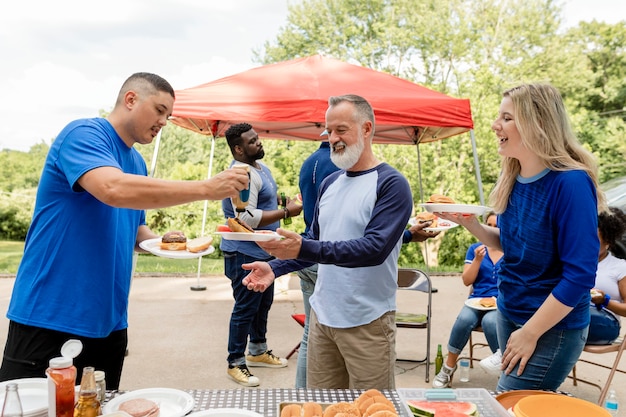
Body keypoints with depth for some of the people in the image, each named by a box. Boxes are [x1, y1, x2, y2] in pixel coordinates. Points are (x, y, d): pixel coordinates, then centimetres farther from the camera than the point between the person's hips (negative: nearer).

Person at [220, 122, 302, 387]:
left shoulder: (260, 167, 11)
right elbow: (248, 218, -29)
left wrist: (282, 199, 7)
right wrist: (287, 212, -22)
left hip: (262, 251, 10)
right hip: (244, 254, -10)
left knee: (263, 303, 20)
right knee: (245, 308, -1)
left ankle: (258, 351, 36)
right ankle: (235, 363, 12)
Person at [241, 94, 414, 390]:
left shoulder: (392, 184, -11)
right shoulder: (330, 182, 11)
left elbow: (375, 248, -23)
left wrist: (304, 249, -32)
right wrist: (275, 268, 1)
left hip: (367, 322, -6)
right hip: (322, 315, 6)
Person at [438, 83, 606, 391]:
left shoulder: (570, 183, -22)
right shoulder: (512, 179, 0)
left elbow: (580, 274, -23)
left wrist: (530, 333, -19)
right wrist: (469, 223, -6)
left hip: (552, 326, -7)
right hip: (508, 313, 7)